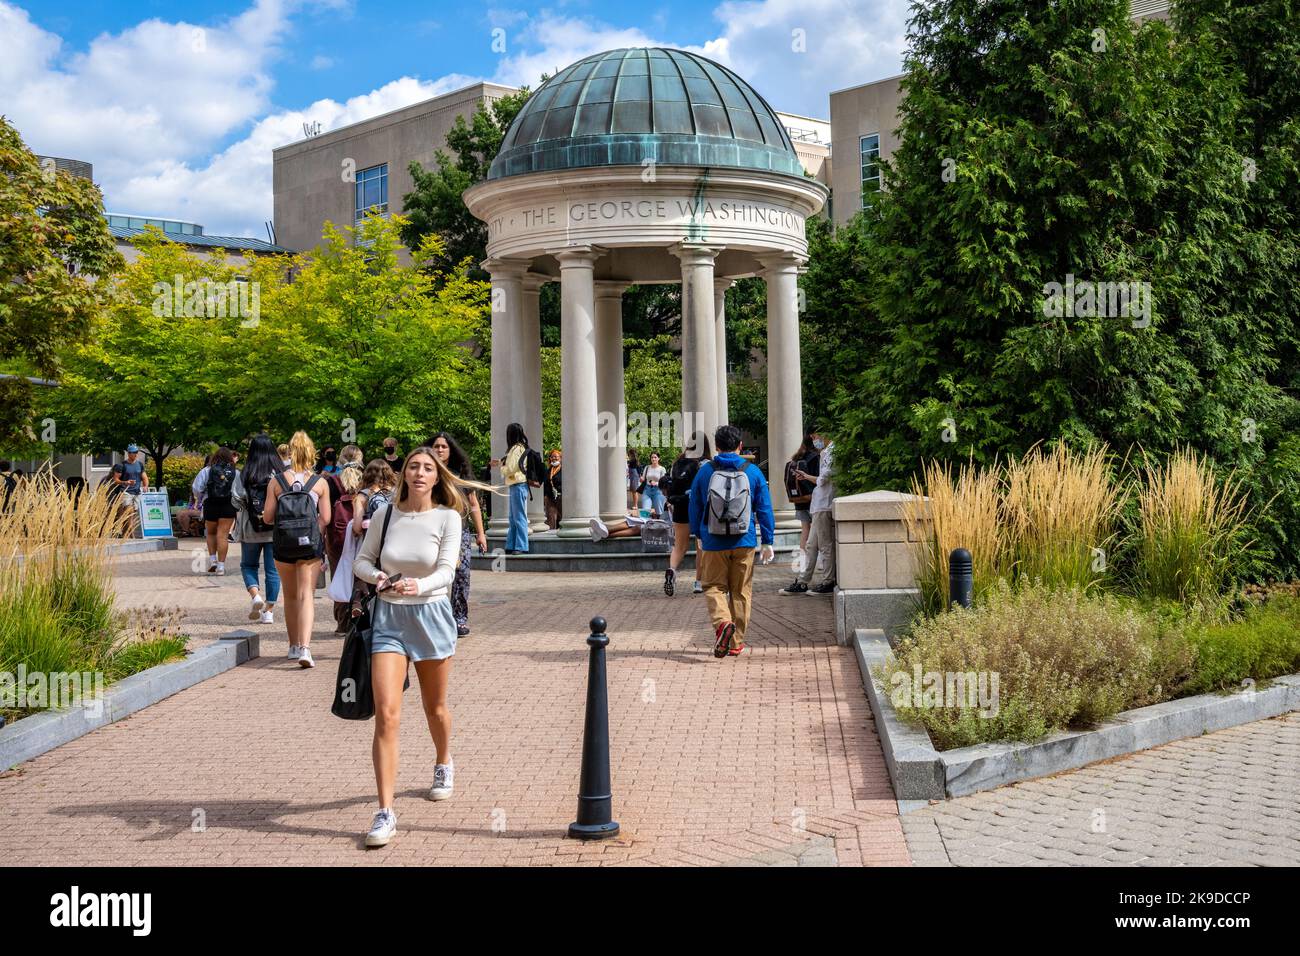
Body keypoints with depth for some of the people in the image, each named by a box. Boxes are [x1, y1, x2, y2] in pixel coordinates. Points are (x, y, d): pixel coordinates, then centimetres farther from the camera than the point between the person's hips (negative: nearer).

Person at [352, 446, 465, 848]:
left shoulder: (448, 517, -7)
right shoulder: (384, 514, -1)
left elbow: (447, 570, -15)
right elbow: (362, 559, 10)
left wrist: (419, 585, -35)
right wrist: (377, 577, -12)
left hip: (431, 614, 0)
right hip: (388, 617, 1)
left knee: (435, 707, 18)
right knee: (386, 714, -11)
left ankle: (444, 765, 50)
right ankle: (385, 813, -10)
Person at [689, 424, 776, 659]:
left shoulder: (705, 471, -1)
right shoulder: (752, 472, -1)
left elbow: (694, 507, 8)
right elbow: (765, 509, 1)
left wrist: (698, 535, 24)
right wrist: (768, 542, 7)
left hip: (713, 542, -1)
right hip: (744, 542, 1)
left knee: (714, 587, 9)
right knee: (741, 591, 11)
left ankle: (722, 622, -19)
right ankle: (736, 642, 14)